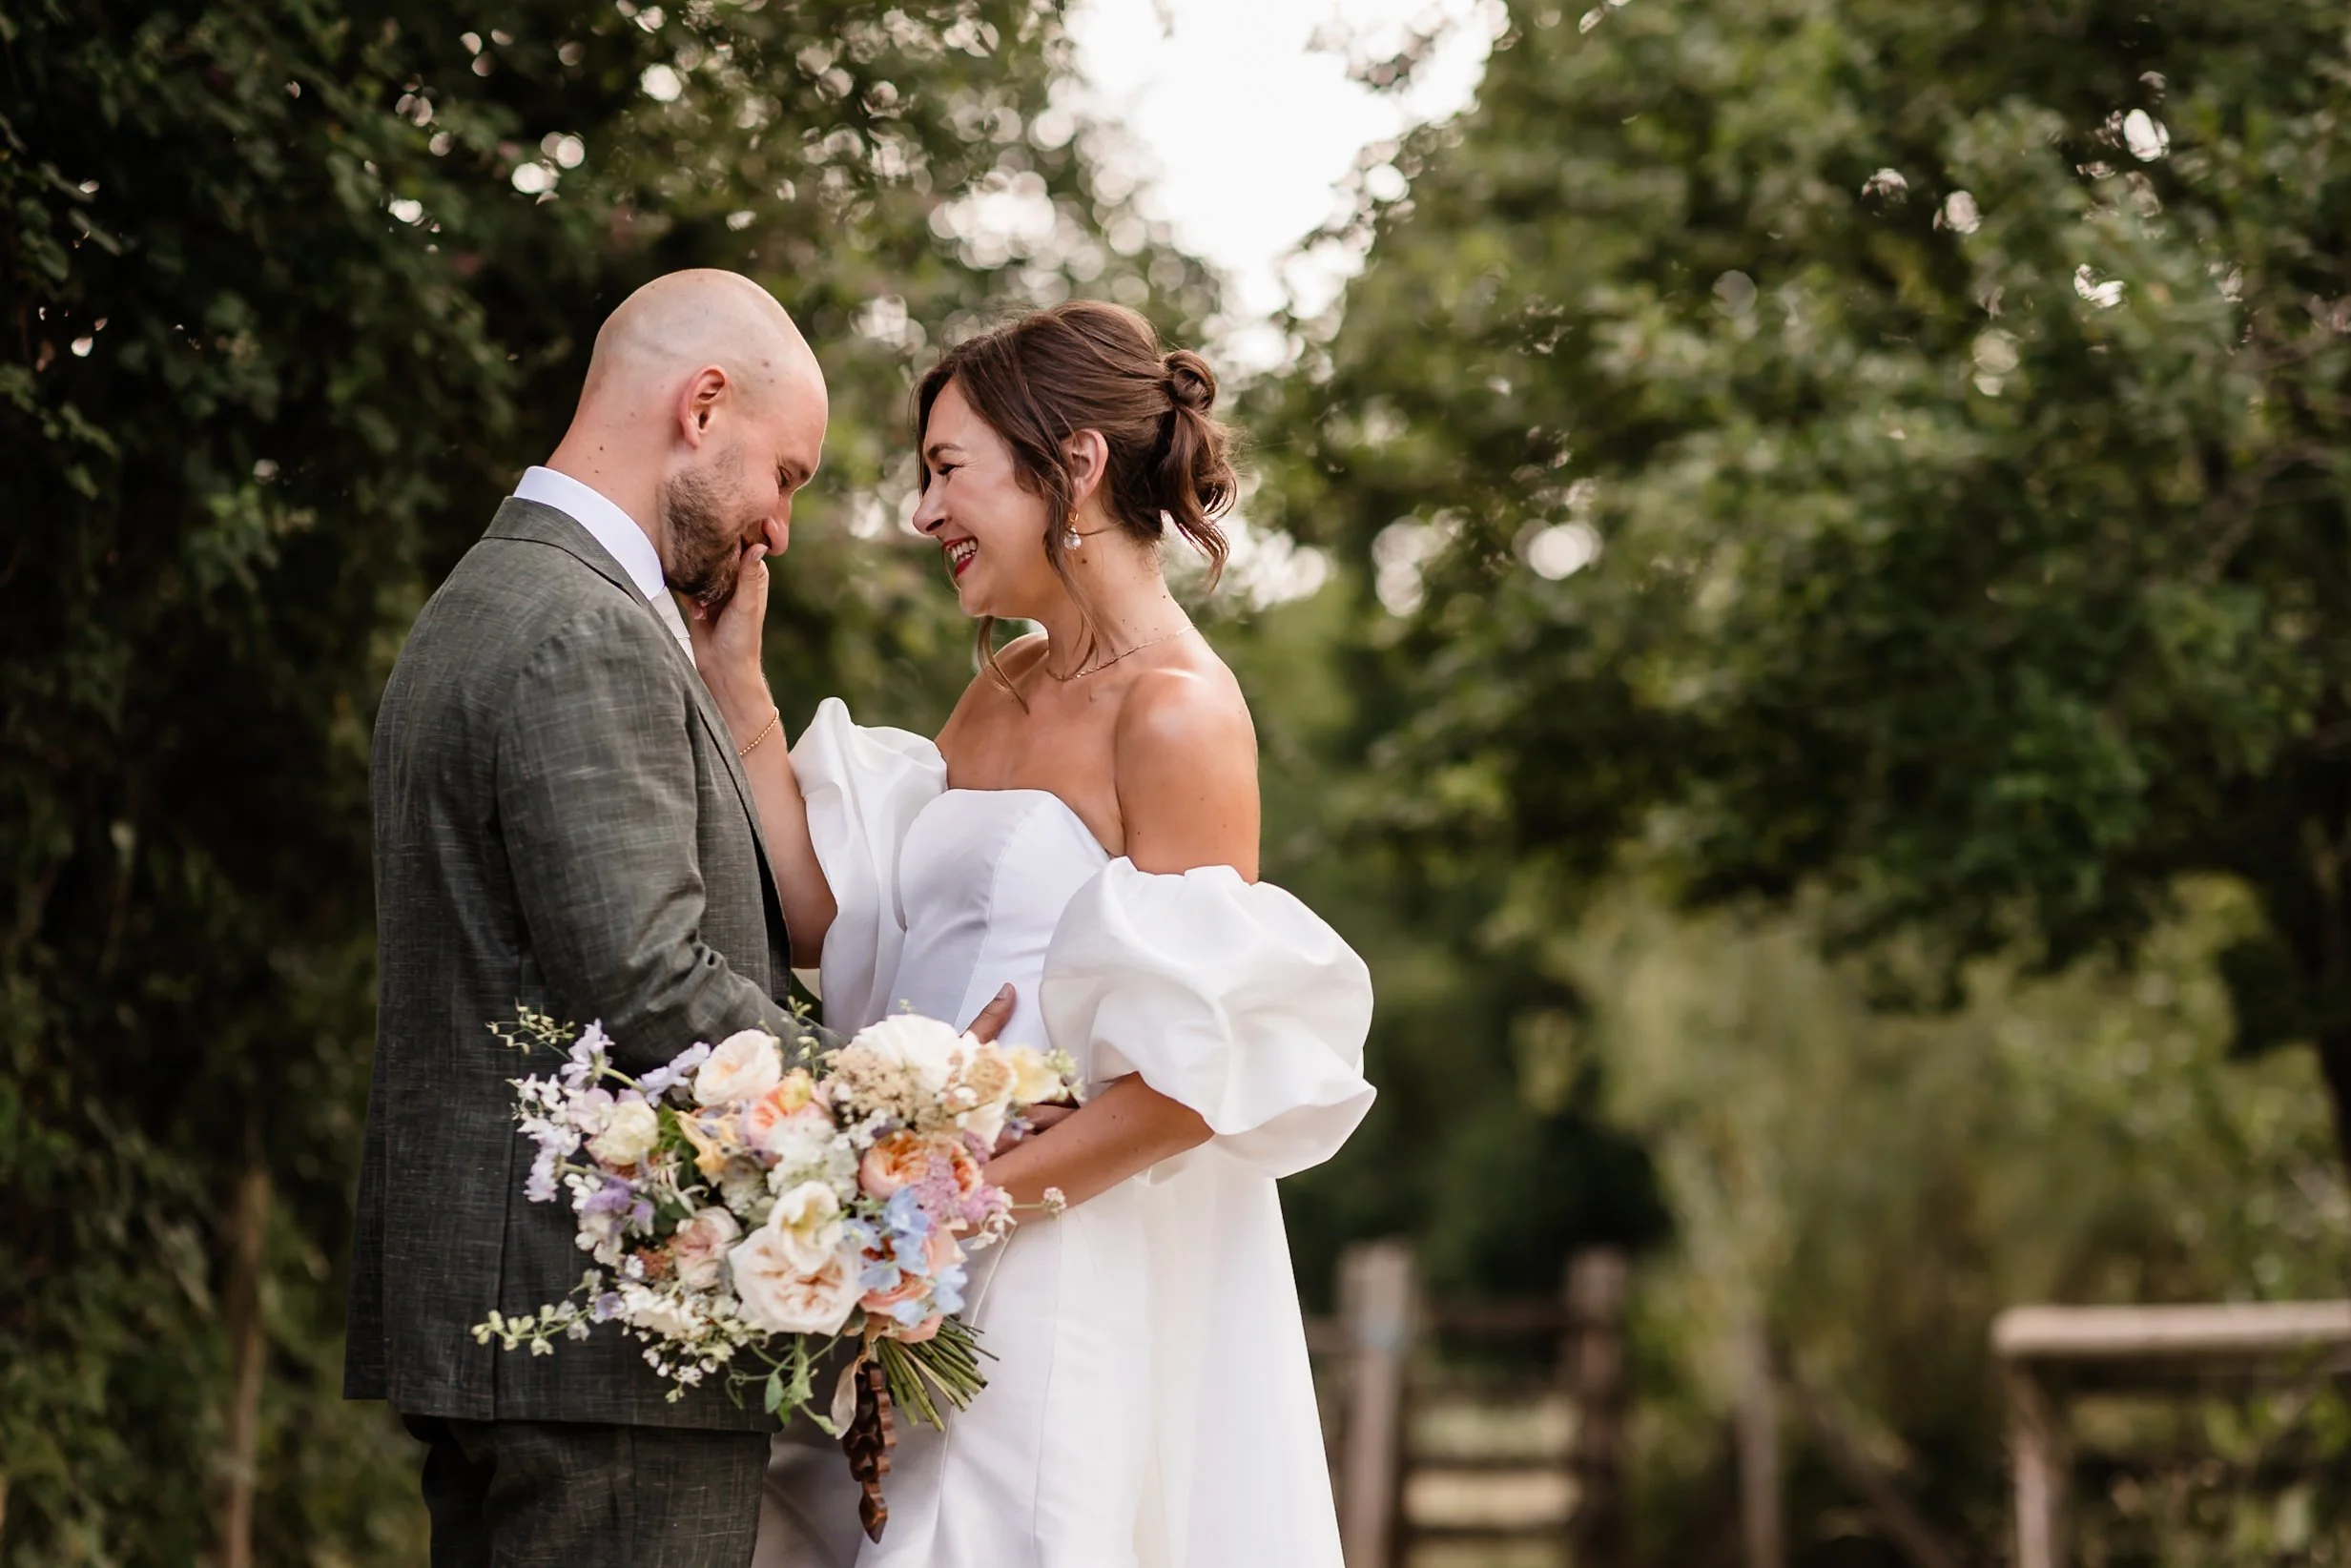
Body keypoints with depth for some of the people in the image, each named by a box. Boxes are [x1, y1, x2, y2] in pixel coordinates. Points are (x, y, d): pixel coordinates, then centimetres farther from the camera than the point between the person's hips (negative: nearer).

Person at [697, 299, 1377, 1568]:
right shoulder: (1003, 690, 15)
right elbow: (834, 907, 8)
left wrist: (977, 1192, -19)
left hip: (1079, 1273, -7)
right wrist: (736, 684, 8)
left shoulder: (1174, 713, -11)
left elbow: (1197, 1076, -16)